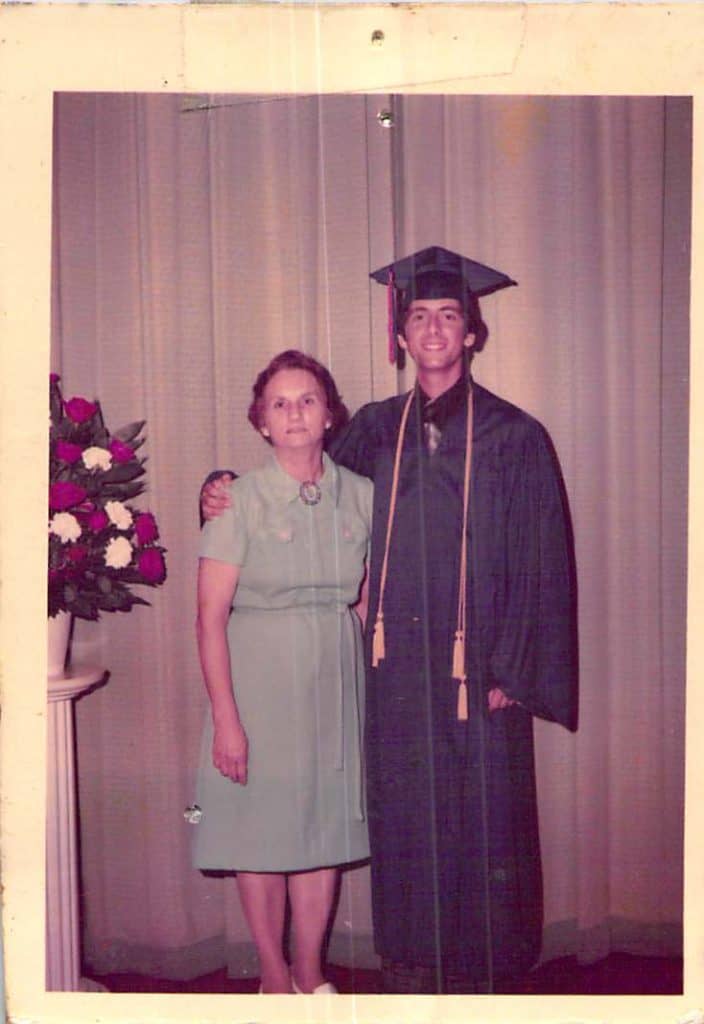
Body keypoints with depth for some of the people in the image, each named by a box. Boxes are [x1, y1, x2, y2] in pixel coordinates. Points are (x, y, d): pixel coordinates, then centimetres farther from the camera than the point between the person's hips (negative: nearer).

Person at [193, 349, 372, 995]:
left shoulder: (360, 495, 3)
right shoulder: (241, 499, -8)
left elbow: (365, 600, 10)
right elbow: (211, 615, -10)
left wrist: (370, 688, 5)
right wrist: (225, 717, -15)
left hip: (336, 678, 3)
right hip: (260, 680, -3)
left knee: (325, 823, 10)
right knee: (262, 828, 5)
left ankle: (311, 971, 28)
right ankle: (274, 977, 24)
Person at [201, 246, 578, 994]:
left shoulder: (513, 436, -2)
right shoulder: (376, 429, 7)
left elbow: (539, 565, -4)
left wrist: (511, 673, -9)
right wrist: (227, 492, 3)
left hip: (476, 671, -3)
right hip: (397, 670, 3)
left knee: (481, 820, 6)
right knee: (402, 821, 11)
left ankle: (480, 969, 24)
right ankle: (409, 968, 27)